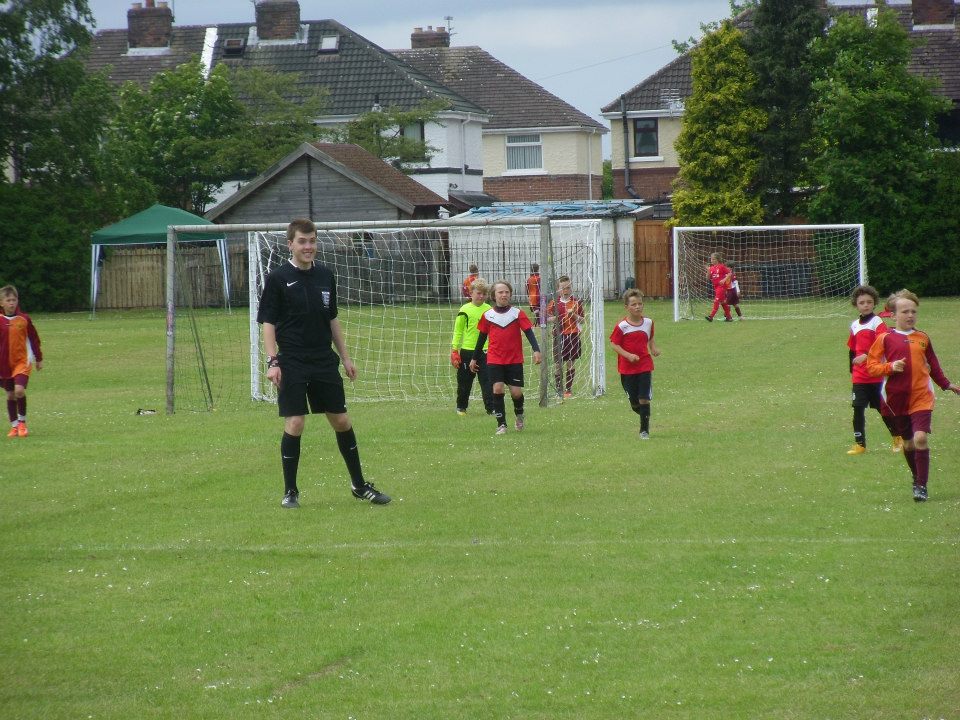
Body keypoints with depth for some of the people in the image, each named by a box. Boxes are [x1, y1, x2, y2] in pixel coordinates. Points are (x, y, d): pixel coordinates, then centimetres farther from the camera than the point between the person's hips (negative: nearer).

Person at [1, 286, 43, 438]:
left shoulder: (24, 319, -2)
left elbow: (34, 339, 8)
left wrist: (38, 359, 14)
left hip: (22, 362, -2)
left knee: (19, 390, -19)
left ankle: (22, 423, 0)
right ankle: (14, 426, 19)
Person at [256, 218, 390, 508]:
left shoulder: (325, 276, 8)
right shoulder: (278, 278, -6)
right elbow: (268, 323, -7)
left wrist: (345, 357, 16)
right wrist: (272, 362, -15)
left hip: (325, 364, 5)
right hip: (292, 366, -5)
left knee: (342, 421, 8)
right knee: (294, 424, -7)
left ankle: (359, 485, 20)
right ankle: (290, 492, 4)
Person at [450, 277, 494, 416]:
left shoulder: (489, 310, 5)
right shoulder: (465, 310, -5)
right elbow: (457, 331, -1)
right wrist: (454, 350, -6)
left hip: (485, 351, 2)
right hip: (467, 351, -2)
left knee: (487, 381, -5)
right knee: (465, 381, 9)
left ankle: (491, 408, -4)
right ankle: (461, 407, 25)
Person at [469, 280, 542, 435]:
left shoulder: (518, 313, -2)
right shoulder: (487, 316, 3)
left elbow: (528, 332, -7)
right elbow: (482, 337, 13)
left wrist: (536, 350, -22)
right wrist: (474, 358, 17)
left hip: (515, 360, -1)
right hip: (494, 360, 1)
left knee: (516, 392, -3)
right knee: (498, 389, -13)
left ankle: (519, 415, 29)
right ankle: (501, 424, -6)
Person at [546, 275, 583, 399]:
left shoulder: (576, 303, 3)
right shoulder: (554, 303, 1)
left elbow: (582, 321, 4)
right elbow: (548, 319, 3)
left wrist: (574, 314, -14)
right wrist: (556, 318, -16)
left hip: (573, 336, 1)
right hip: (559, 336, -1)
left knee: (571, 364, 4)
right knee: (559, 364, -2)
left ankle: (568, 389, 13)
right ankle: (559, 389, 7)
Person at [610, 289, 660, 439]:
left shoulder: (648, 323, 4)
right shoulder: (622, 326, -9)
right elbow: (614, 344, -7)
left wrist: (654, 349, 0)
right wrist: (628, 355, -19)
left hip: (645, 366, 1)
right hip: (627, 369, -1)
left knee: (644, 399, -8)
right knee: (634, 402, 5)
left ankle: (644, 430, 2)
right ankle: (644, 415, 37)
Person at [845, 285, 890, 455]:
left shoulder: (878, 323, -8)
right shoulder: (855, 325, 10)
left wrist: (867, 356, -31)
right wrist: (852, 370, 17)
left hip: (876, 375, -4)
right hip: (859, 376, 4)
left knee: (883, 408, 6)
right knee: (858, 409, -3)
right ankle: (860, 444, 2)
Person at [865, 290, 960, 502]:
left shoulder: (923, 338, 8)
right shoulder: (885, 339, 0)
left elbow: (933, 365, 22)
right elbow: (871, 366, -2)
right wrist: (890, 367, -18)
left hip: (921, 397, 0)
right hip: (896, 399, 0)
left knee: (920, 438, -16)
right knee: (908, 443, 10)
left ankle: (921, 486, -12)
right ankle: (917, 479, 31)